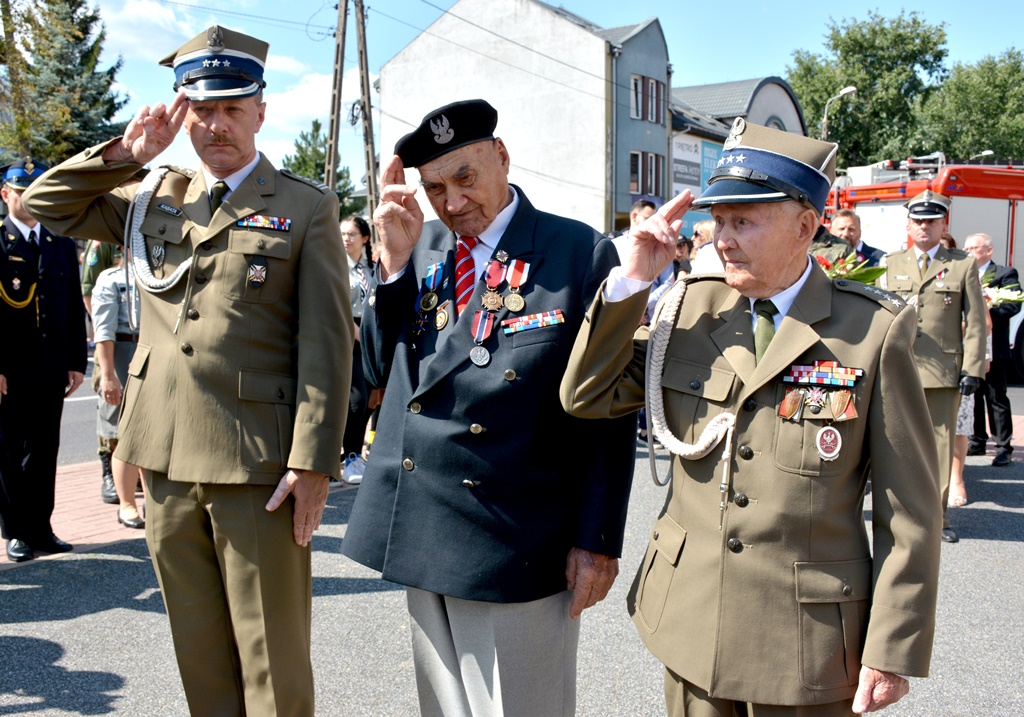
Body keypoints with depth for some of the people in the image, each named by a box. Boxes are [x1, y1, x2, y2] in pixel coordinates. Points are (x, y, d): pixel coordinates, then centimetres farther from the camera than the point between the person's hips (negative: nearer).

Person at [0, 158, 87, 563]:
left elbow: (75, 308, 13)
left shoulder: (62, 246, 12)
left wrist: (76, 362, 7)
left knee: (44, 453, 10)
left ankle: (40, 529, 19)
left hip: (51, 370, 4)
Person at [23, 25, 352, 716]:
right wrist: (125, 154, 5)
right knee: (199, 652, 17)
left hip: (258, 463, -4)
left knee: (273, 658, 5)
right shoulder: (153, 199, 14)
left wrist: (313, 463, -14)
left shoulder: (307, 208, 0)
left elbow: (327, 342, -7)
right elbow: (46, 202, 19)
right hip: (167, 458, 5)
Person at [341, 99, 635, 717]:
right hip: (421, 537, 5)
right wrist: (395, 258, -6)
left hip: (517, 547, -4)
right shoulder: (422, 247, 7)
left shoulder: (581, 254, -7)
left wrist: (598, 539, -8)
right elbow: (383, 370, 5)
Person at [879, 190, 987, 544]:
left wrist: (972, 369, -3)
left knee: (941, 444, 4)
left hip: (944, 372, -1)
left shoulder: (964, 265, 7)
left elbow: (976, 323, 4)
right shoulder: (891, 264, 12)